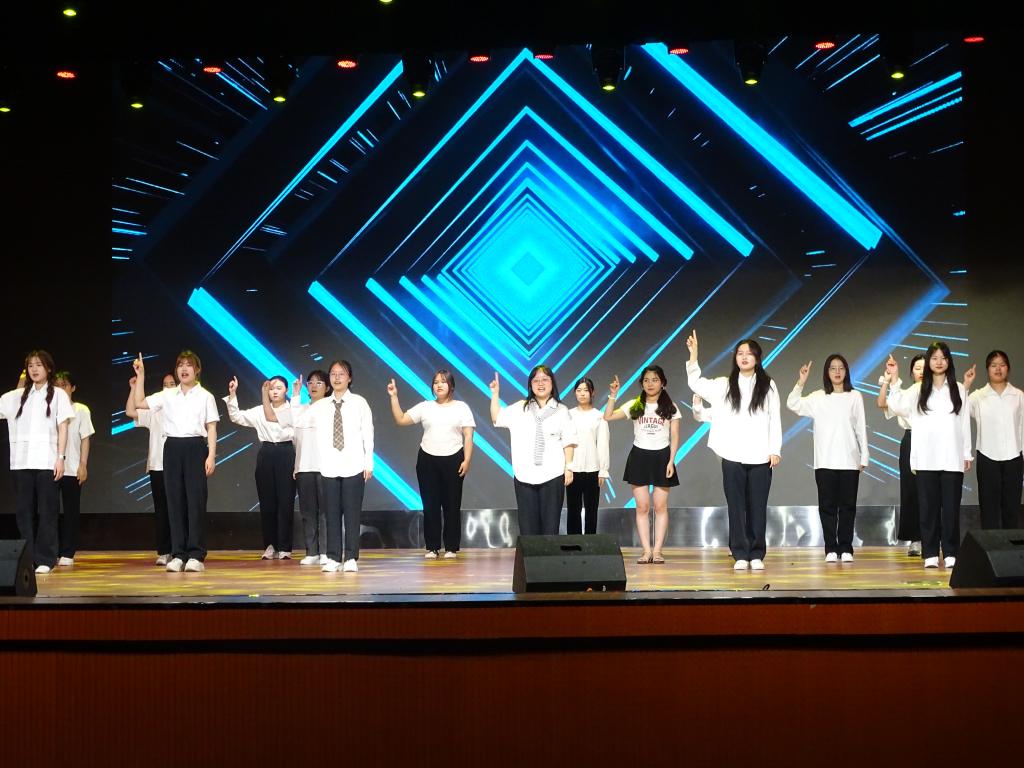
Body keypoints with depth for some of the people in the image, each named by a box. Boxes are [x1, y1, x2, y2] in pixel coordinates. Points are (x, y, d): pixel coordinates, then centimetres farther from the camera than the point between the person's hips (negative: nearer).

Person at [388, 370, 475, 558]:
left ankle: (451, 548, 8)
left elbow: (468, 437, 0)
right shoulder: (425, 407, 7)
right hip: (427, 460, 2)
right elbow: (400, 420, 2)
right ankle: (432, 548, 9)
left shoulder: (461, 407, 3)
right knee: (430, 505, 2)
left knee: (452, 505, 1)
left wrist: (467, 460, -9)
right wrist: (394, 397, -4)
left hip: (453, 460, -2)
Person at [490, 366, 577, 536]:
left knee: (550, 524, 0)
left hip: (552, 475, -2)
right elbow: (496, 419, 12)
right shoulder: (519, 408, 10)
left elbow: (568, 441, 3)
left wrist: (569, 467, -3)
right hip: (524, 476, 2)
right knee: (528, 524, 2)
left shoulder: (561, 410, 5)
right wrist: (495, 394, 8)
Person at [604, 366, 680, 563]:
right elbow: (608, 416, -4)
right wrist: (613, 395, -14)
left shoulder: (670, 407, 2)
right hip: (639, 457, 1)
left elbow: (674, 437, 1)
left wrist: (671, 461, -7)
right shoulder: (634, 405, 3)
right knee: (642, 507, 0)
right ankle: (646, 551, 3)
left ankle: (657, 550, 3)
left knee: (660, 506, 0)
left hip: (661, 457, -1)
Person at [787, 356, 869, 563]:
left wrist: (864, 457, 4)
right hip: (825, 462, 0)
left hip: (849, 461, 0)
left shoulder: (855, 397, 5)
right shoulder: (817, 398, 5)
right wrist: (801, 382, -17)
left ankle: (846, 548, 8)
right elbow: (792, 405, -7)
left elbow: (861, 428, 6)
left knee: (847, 505, 2)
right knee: (827, 505, 1)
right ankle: (831, 549, 7)